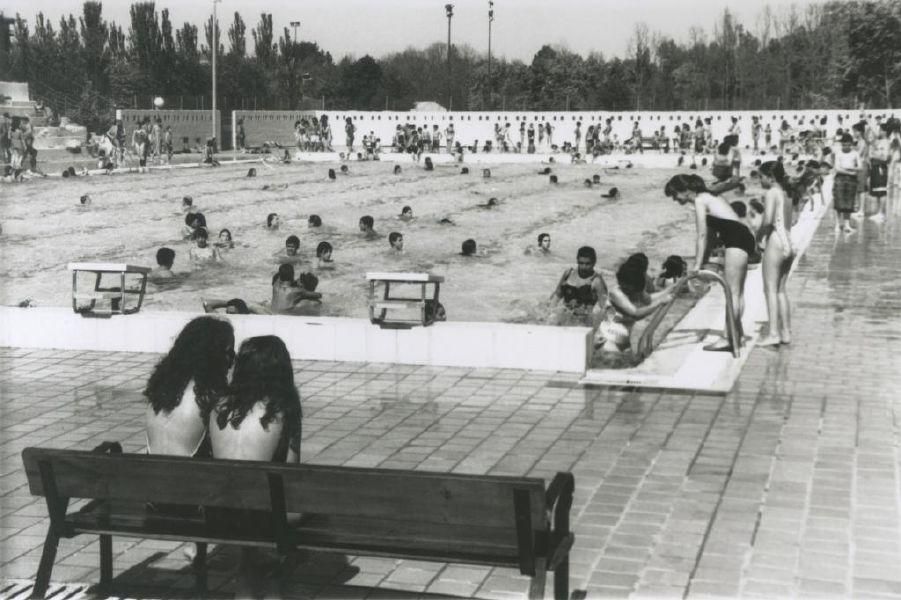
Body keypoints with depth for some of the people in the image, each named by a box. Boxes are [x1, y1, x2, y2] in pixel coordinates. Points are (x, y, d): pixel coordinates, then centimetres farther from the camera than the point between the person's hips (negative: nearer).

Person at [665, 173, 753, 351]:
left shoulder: (699, 200, -8)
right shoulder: (707, 197, 20)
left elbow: (702, 235, -11)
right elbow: (711, 233, 18)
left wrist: (697, 264, -10)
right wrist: (705, 261, 15)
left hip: (737, 240, -10)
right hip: (744, 238, 10)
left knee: (732, 292, -9)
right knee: (737, 292, 14)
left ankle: (728, 339, -9)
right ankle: (737, 333, 19)